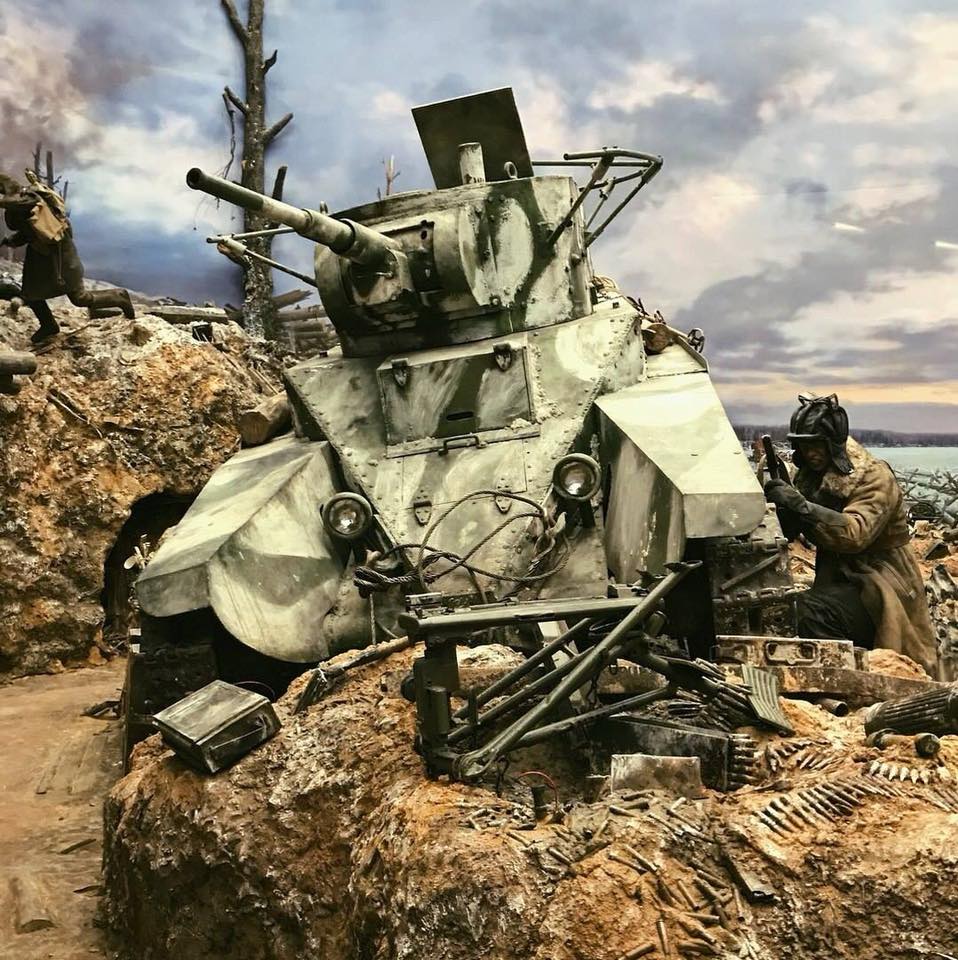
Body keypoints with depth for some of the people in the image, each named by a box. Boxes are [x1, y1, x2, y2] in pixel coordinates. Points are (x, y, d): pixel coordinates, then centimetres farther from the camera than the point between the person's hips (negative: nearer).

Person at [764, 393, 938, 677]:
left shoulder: (874, 477, -13)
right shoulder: (810, 475, 8)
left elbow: (856, 533, -30)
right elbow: (788, 532, 2)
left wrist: (802, 506, -36)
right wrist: (781, 504, -19)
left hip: (878, 589, -7)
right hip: (839, 581, 7)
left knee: (809, 611, -30)